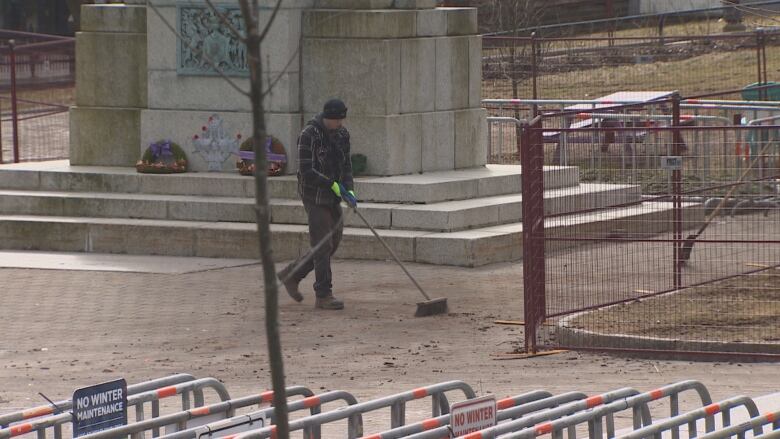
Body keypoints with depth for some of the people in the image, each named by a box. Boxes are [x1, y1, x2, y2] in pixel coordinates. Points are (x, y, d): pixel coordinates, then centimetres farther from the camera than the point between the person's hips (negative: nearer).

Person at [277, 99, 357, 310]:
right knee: (322, 245, -7)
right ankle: (323, 296, -1)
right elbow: (306, 171, -21)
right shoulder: (309, 135, -17)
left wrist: (349, 190, -10)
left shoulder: (342, 134, 4)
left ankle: (291, 275, 24)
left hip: (332, 197, 7)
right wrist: (333, 185, -21)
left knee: (332, 244, 10)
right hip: (314, 196, -7)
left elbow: (346, 165, 7)